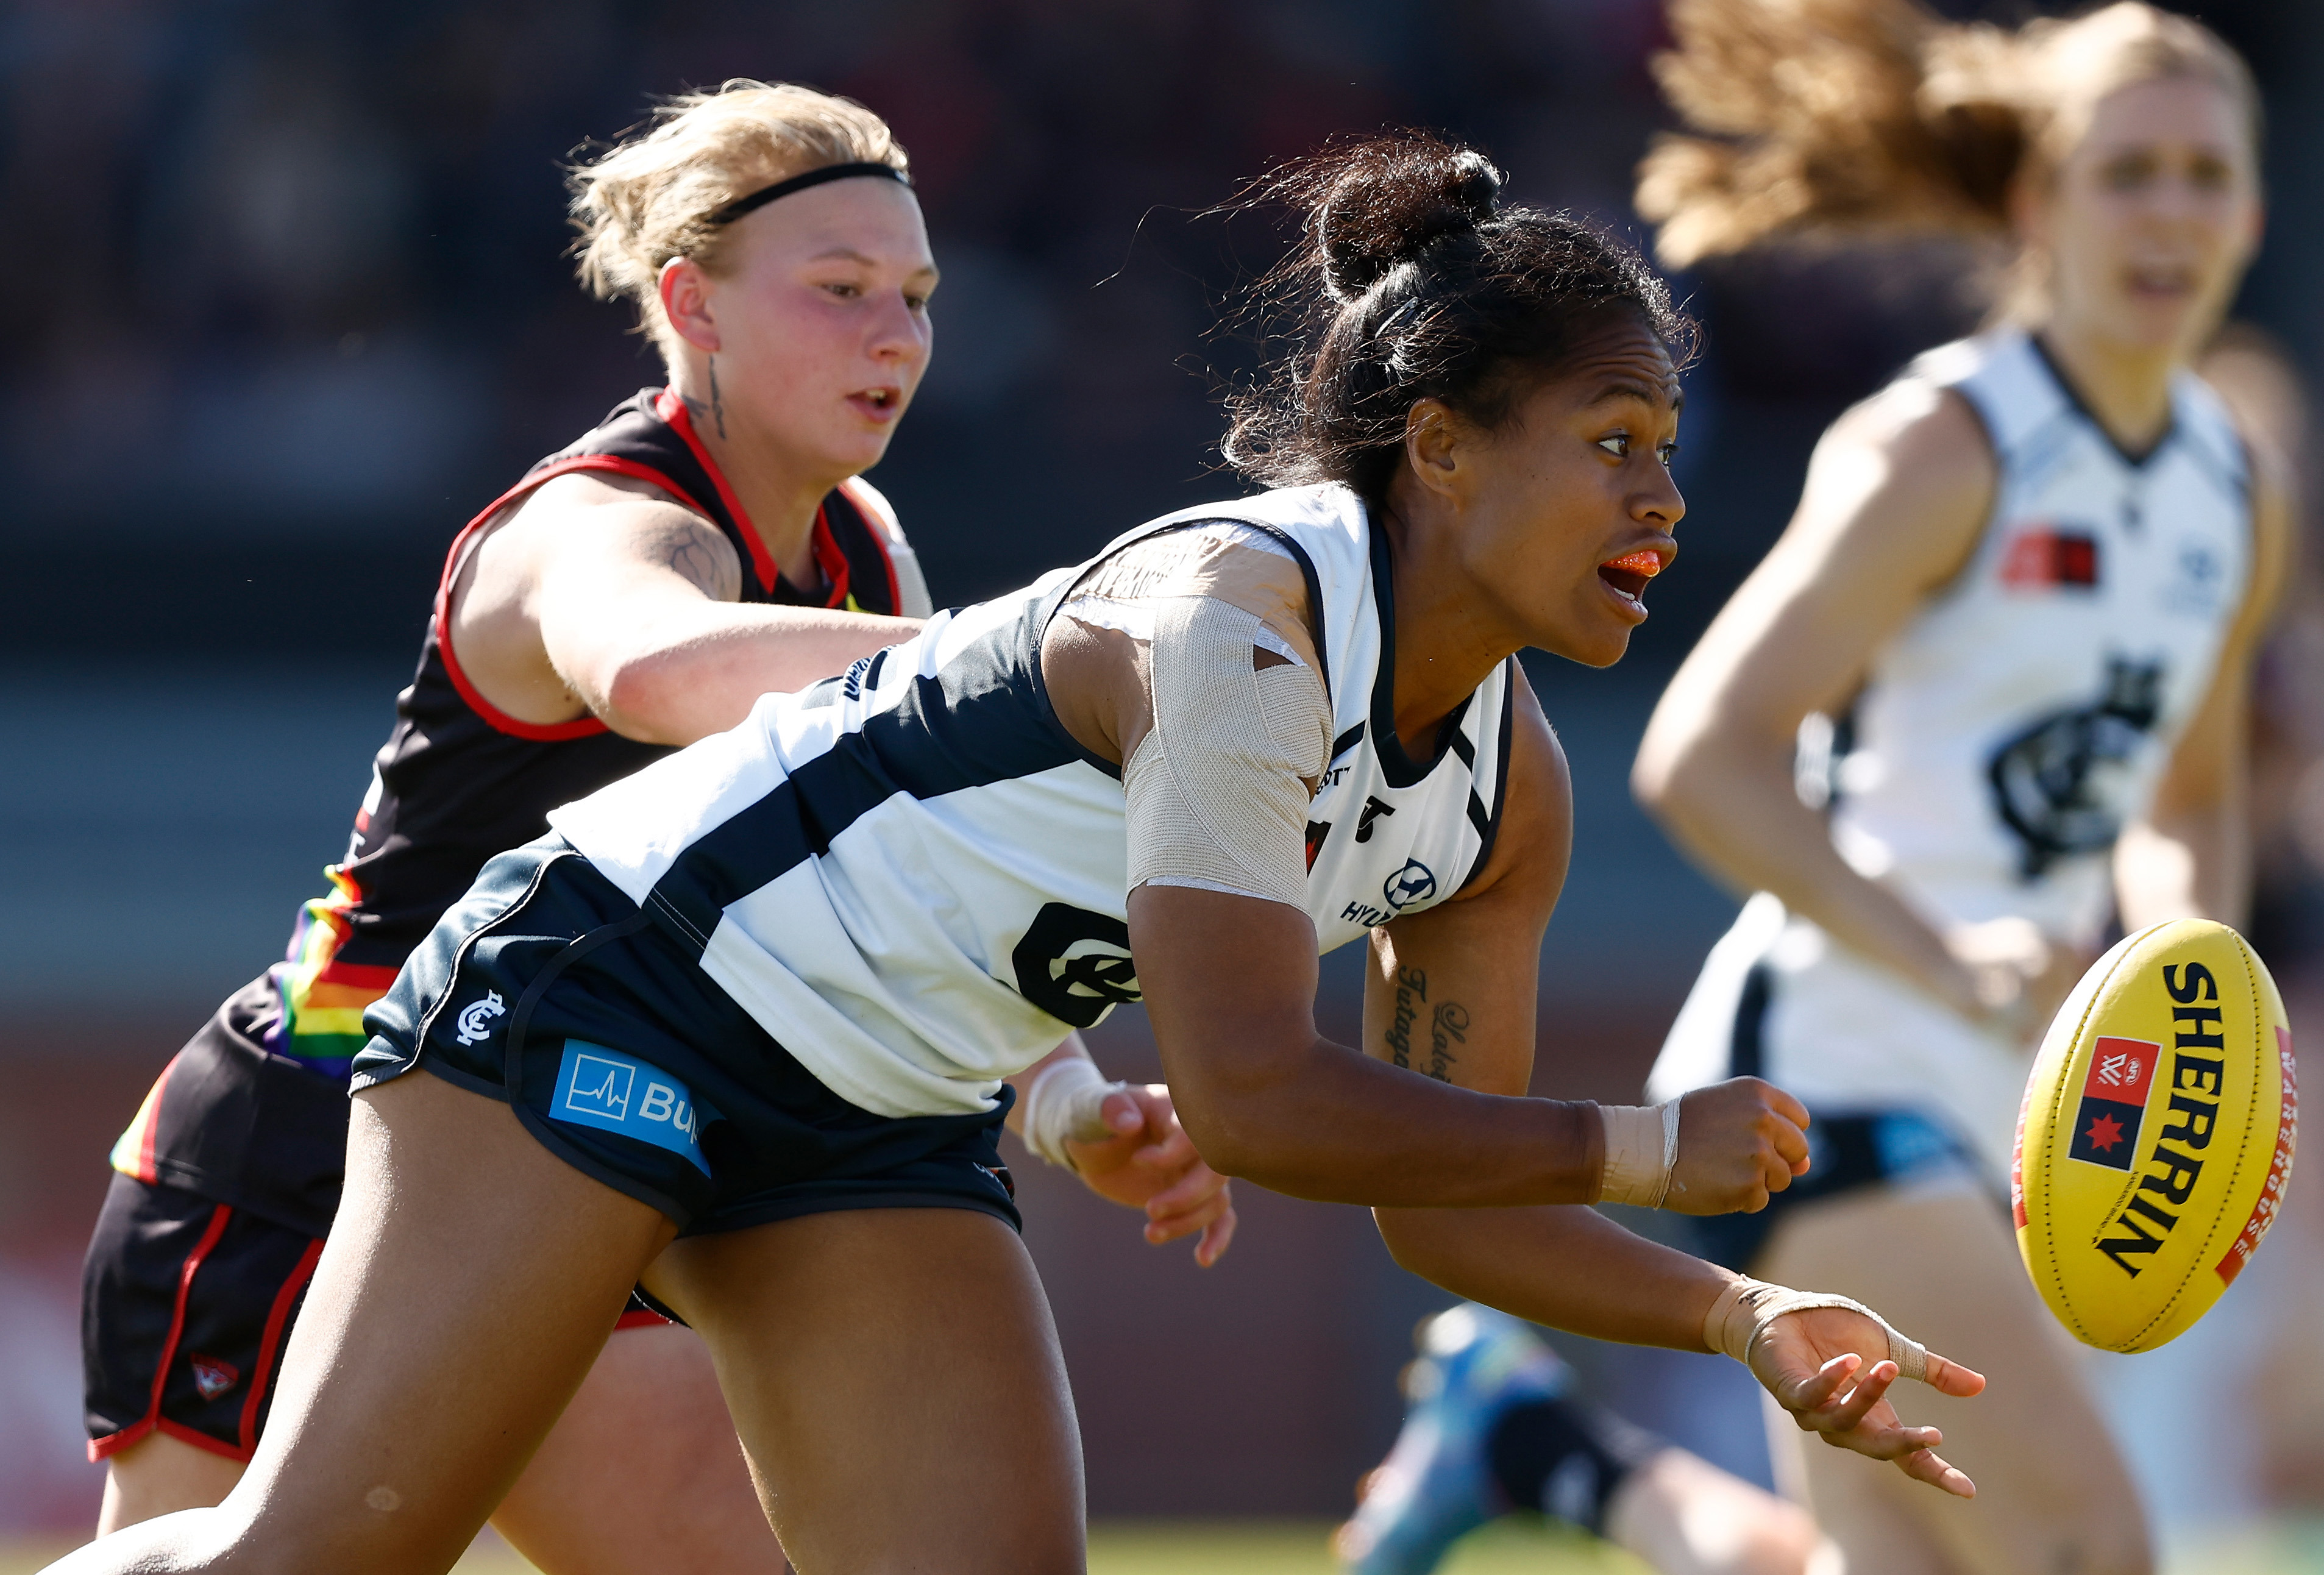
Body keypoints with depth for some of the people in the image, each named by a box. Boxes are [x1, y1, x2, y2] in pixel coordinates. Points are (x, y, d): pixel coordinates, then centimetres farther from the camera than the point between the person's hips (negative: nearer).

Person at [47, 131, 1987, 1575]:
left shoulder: (1511, 794, 1)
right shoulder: (1236, 622, -25)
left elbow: (1445, 1202, 9)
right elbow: (1253, 1097, -31)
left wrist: (1740, 1316, -6)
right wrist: (1643, 1147, -24)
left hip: (881, 1138, 8)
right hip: (620, 984, -8)